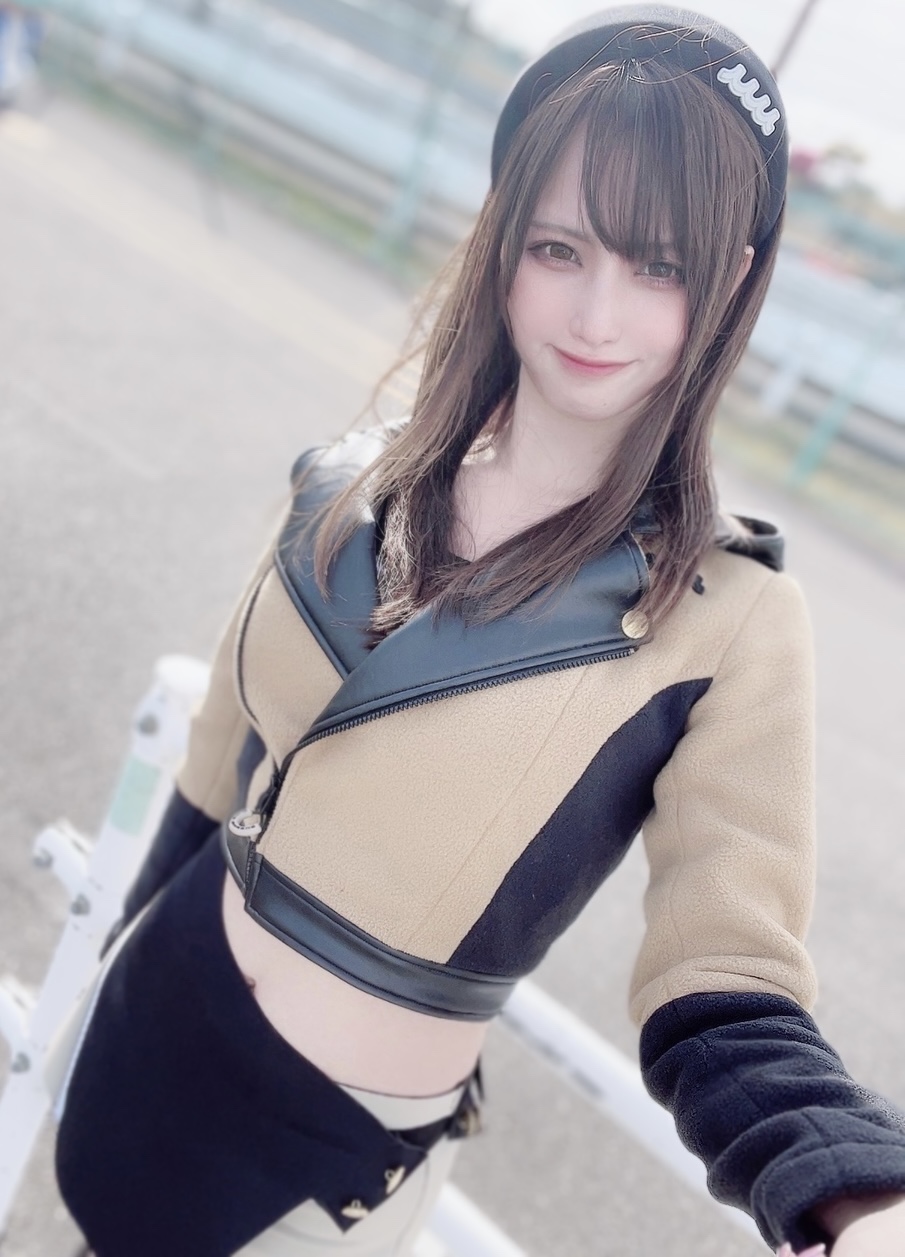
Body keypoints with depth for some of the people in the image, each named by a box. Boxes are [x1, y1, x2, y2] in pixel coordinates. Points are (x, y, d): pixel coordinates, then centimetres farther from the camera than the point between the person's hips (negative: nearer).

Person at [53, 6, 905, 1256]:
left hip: (341, 1144, -4)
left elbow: (727, 999, -19)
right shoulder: (357, 485, -7)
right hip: (167, 1017, 4)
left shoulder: (729, 619, -19)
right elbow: (224, 767, 4)